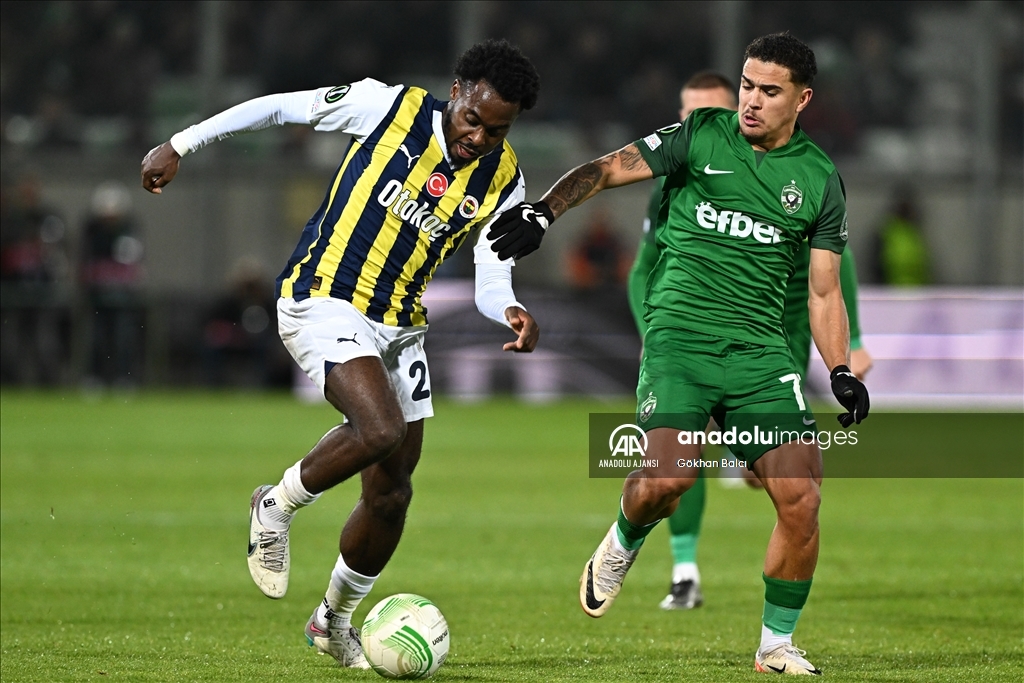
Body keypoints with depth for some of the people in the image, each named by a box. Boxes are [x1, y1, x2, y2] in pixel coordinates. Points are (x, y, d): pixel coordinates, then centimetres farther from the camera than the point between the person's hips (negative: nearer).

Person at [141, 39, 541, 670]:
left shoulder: (503, 182, -1)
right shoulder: (390, 107, -12)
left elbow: (491, 281, -2)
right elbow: (280, 107, -3)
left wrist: (511, 312, -26)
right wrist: (181, 145, -2)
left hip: (400, 329, 5)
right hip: (325, 303, -5)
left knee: (391, 493, 7)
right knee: (380, 429, -29)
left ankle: (335, 619, 30)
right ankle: (278, 506, -2)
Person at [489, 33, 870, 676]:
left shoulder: (820, 180, 9)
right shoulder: (701, 136, 4)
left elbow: (824, 291, 13)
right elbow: (608, 169, 5)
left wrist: (842, 372, 1)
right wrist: (545, 209, -11)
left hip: (761, 350, 2)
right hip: (679, 337, -2)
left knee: (801, 496, -11)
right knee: (667, 478, -24)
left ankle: (777, 644, 8)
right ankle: (623, 542, 13)